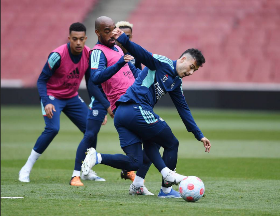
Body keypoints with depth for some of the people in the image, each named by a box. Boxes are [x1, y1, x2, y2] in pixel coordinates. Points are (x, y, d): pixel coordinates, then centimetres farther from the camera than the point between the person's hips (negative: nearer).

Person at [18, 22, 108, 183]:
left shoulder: (88, 54, -10)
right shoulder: (58, 55, -26)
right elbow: (41, 80, -20)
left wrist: (104, 104, -8)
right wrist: (46, 103, -34)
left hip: (72, 97, 6)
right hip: (52, 96, -6)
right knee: (53, 128, -26)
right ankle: (26, 169, -16)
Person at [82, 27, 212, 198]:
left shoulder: (176, 82, 24)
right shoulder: (162, 63, -1)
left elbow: (184, 110, 28)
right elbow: (141, 53, -17)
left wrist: (199, 135, 28)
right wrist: (123, 39, -35)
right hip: (137, 109, -9)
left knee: (134, 163, 2)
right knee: (172, 144, 5)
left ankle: (96, 157, -11)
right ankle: (166, 188, 12)